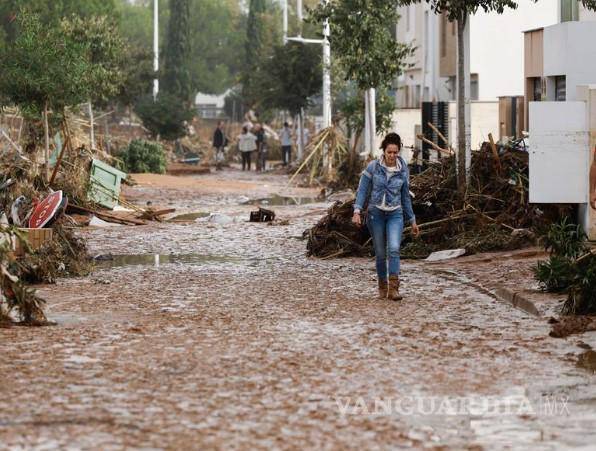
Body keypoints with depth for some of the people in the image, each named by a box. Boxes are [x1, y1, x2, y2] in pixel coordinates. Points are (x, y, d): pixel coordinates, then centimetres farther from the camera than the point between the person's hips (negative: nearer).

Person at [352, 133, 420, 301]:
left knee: (394, 248, -19)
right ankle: (382, 285, 26)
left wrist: (412, 220, 14)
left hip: (395, 214, 0)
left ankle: (393, 288, -22)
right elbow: (363, 190, -4)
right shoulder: (373, 167, -6)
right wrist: (357, 211, -17)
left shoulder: (403, 170, 0)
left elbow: (405, 196, 10)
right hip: (376, 214, 0)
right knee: (380, 253, 6)